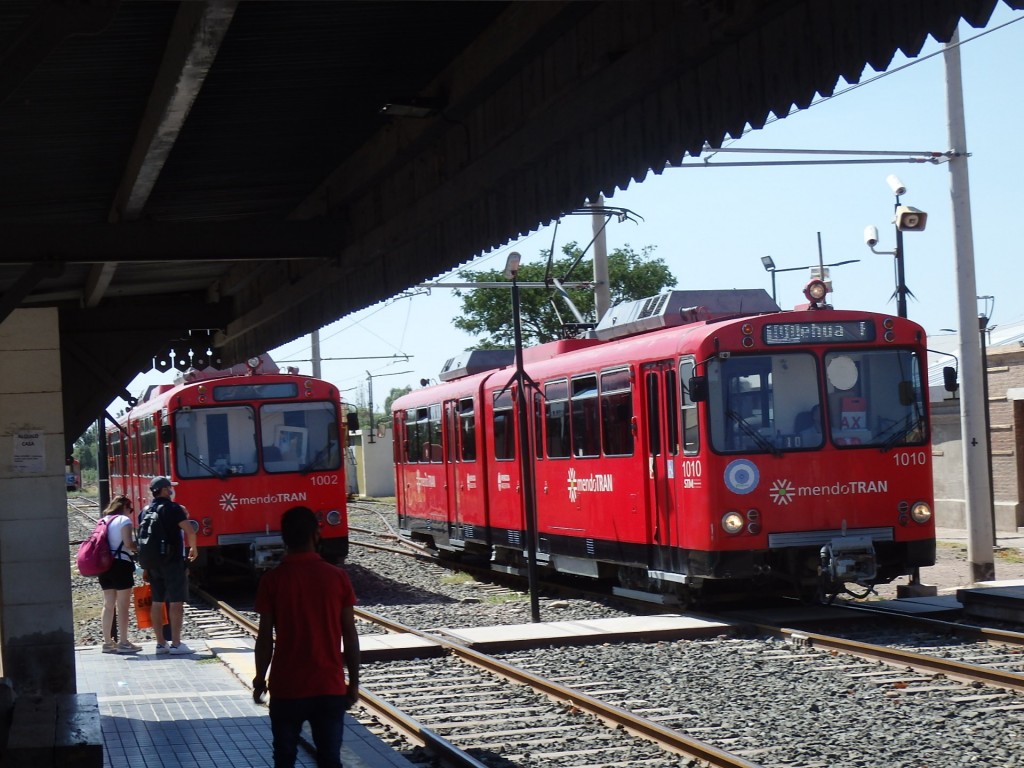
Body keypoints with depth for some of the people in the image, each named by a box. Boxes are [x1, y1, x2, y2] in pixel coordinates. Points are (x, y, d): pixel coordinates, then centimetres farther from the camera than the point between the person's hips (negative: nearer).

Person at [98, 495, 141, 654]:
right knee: (123, 605, -2)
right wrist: (139, 549, -2)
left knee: (108, 604, 12)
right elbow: (128, 543, -17)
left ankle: (107, 642, 15)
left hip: (104, 565, 7)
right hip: (121, 564, -7)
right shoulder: (124, 520, -7)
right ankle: (124, 643, 0)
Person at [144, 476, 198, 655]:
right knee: (176, 602, -3)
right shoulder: (173, 508, -9)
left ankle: (160, 643, 14)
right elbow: (190, 531, -20)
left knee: (157, 602, 10)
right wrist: (193, 548, -1)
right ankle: (176, 644, -5)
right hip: (172, 561, -7)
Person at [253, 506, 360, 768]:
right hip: (330, 687, 1)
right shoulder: (338, 577, -5)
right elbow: (350, 636, -2)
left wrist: (260, 679, 9)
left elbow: (265, 638, -5)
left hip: (286, 687, -1)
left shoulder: (272, 580, -8)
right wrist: (354, 680, 8)